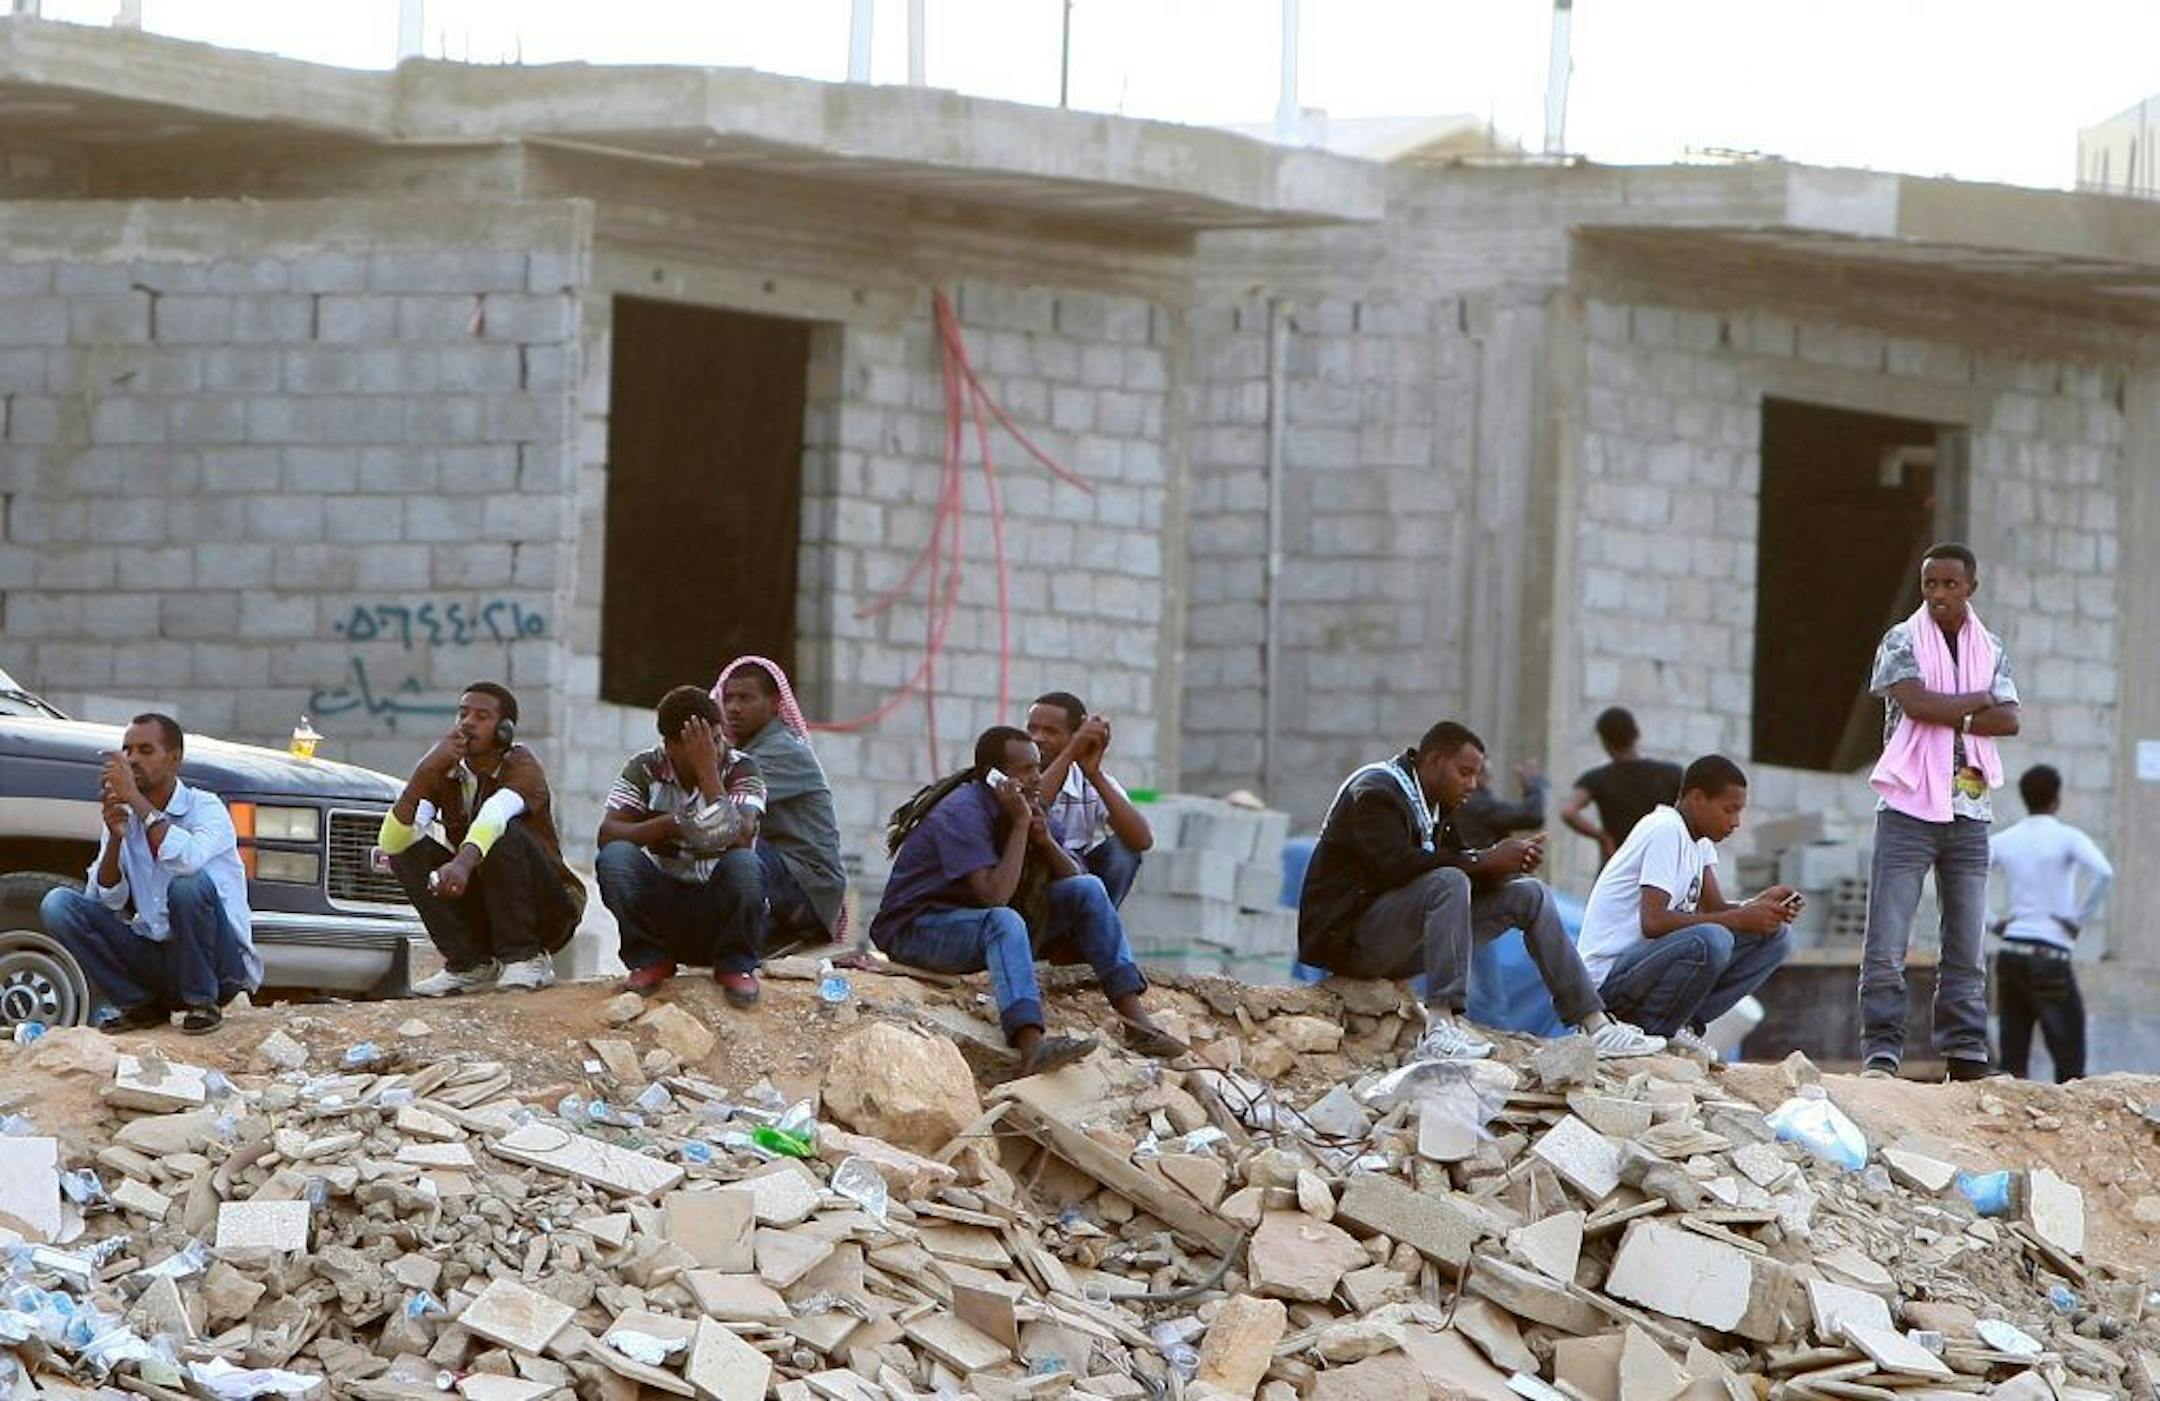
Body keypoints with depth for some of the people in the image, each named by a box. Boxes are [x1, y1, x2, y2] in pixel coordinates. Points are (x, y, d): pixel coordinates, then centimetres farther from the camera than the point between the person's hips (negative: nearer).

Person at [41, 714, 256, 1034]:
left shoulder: (205, 808, -9)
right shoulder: (125, 816, 7)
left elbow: (189, 860, -33)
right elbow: (105, 900, -2)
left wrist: (136, 800, -29)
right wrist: (115, 837, -18)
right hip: (154, 954, 5)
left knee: (189, 885, -35)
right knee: (58, 904, -11)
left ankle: (202, 1004, -13)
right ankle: (141, 1006, -3)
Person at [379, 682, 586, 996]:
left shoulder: (521, 765, -16)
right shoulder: (444, 773, -2)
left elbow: (496, 814, -40)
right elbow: (392, 843, -16)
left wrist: (464, 863, -61)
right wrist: (424, 772, -27)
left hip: (548, 911, -5)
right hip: (483, 914, 5)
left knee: (505, 835, -31)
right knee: (410, 849, -12)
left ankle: (525, 959, -19)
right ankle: (469, 963, -9)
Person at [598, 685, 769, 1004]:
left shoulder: (741, 770, -7)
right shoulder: (646, 768, -3)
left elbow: (739, 839, -24)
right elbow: (607, 834, -14)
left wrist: (708, 770, -26)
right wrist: (671, 824, -29)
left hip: (719, 907, -1)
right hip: (662, 904, 1)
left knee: (744, 864, -33)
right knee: (615, 857, -26)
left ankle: (736, 965, -7)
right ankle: (650, 960, -6)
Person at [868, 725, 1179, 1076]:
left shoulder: (1024, 806, 6)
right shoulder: (962, 813, -21)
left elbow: (1072, 877, 6)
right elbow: (995, 895, -31)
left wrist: (1044, 838, -12)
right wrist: (1020, 826, -25)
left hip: (983, 922, 9)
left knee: (1088, 890, -4)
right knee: (1004, 921, -39)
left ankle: (1135, 1018, -14)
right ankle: (1032, 1046, -59)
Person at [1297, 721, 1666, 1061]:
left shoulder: (1432, 805, 16)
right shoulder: (1375, 793, -14)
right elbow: (1397, 864, -28)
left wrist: (1506, 859, -12)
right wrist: (1483, 861, -25)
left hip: (1401, 941, 9)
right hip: (1348, 939, -9)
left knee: (1528, 895, 5)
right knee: (1449, 881, -34)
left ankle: (1594, 1024, 1)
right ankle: (1440, 1027, -41)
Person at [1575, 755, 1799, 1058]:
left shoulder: (1699, 840, 13)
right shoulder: (1666, 832, -17)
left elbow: (1716, 908, 8)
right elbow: (1653, 922, -26)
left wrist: (1762, 905, -13)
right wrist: (1740, 919, -24)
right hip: (1608, 977, -9)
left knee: (1775, 937, 2)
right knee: (1711, 942, -36)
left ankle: (1685, 1022, -2)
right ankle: (1650, 1034, -14)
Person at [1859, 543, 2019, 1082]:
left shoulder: (1991, 650, 12)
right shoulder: (1902, 642, 1)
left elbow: (2008, 720, -1)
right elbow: (1916, 701, -16)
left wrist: (1948, 717, -12)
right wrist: (1978, 701, -6)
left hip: (1970, 813, 4)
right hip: (1909, 808, -4)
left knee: (1966, 945, 5)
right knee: (1886, 945, -8)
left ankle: (1966, 1052, 8)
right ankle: (1881, 1049, -6)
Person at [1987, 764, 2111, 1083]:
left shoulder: (2003, 841, 8)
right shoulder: (2068, 838, -4)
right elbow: (2103, 873, -22)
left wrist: (1989, 924, 2)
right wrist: (2080, 919, -10)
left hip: (2009, 954, 5)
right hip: (2050, 955, -5)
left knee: (2013, 1060, 7)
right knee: (2069, 1061, 0)